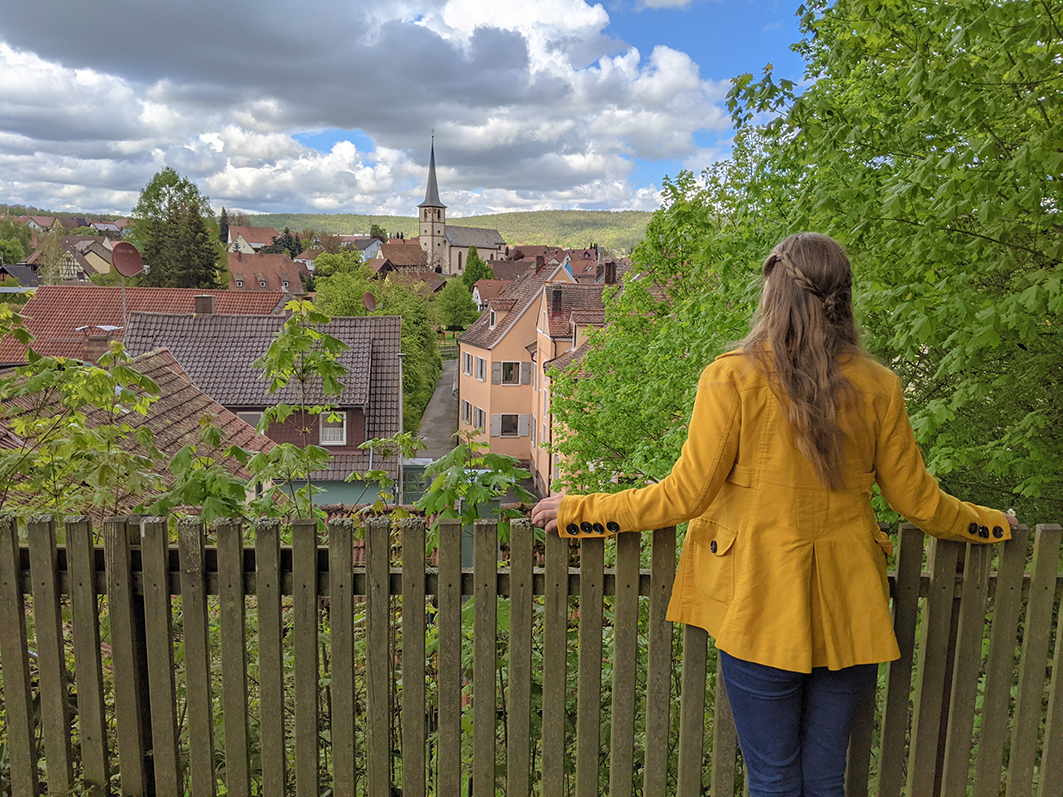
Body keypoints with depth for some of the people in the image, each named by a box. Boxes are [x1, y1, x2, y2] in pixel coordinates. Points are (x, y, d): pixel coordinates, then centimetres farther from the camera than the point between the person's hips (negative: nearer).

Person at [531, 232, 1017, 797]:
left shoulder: (734, 376, -13)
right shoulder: (877, 387, -2)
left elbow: (686, 495, -13)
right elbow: (918, 501, 6)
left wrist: (577, 511, -1)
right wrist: (994, 525, 27)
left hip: (760, 606, -3)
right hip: (846, 611, 4)